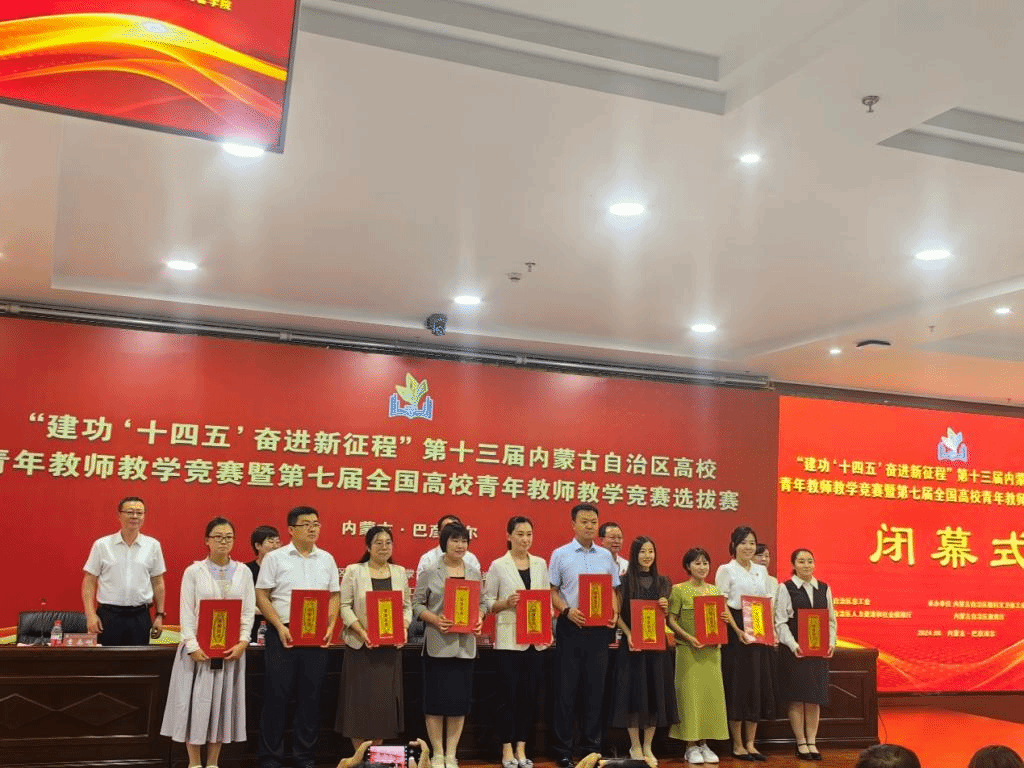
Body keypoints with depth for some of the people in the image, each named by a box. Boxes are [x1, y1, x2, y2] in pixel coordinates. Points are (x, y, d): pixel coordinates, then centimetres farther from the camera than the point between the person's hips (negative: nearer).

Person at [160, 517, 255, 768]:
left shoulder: (243, 572, 6)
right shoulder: (193, 571, 1)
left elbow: (249, 611, 3)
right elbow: (186, 612, -4)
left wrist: (242, 642, -9)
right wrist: (192, 646, -14)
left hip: (231, 649, 2)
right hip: (199, 648, -2)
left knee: (223, 703, 6)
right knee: (196, 702, 0)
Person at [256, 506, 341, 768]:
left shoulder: (326, 559, 10)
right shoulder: (275, 558, 0)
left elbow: (335, 596, 13)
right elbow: (261, 596, -3)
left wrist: (330, 626, -1)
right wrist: (280, 627, -12)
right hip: (284, 635, -3)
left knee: (310, 697, 7)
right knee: (276, 696, 1)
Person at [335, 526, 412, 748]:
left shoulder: (400, 572, 10)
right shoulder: (354, 571, -1)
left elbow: (407, 606, 11)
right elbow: (345, 606, -5)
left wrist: (403, 629, -6)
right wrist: (362, 632, -16)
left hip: (391, 646, 3)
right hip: (361, 646, -3)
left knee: (385, 700, 5)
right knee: (360, 699, 0)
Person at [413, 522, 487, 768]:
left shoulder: (474, 572, 10)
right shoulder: (430, 572, -2)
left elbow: (483, 602, 13)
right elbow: (417, 603, -2)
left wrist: (479, 619, -7)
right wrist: (435, 620, -17)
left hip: (465, 644, 3)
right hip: (438, 644, -3)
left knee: (460, 699, 5)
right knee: (436, 699, 1)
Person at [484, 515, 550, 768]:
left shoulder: (540, 564, 10)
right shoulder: (498, 565, -2)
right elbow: (487, 602, 0)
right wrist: (506, 603, -18)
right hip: (508, 639, -4)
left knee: (530, 695, 7)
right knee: (508, 694, 1)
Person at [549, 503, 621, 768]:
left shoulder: (606, 556, 10)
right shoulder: (560, 555, 0)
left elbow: (613, 589, 12)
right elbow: (552, 591, 0)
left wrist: (615, 612, -5)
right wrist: (567, 610, -16)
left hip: (599, 629, 3)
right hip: (570, 627, -3)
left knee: (595, 688, 7)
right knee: (566, 689, 2)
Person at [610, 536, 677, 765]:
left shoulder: (663, 582, 9)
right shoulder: (624, 581, -2)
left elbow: (666, 617, 12)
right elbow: (617, 614, -4)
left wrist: (665, 608, -11)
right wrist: (629, 635, -18)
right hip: (632, 643, -3)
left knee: (655, 692, 5)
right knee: (634, 692, -1)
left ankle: (648, 746, 16)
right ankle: (635, 746, 11)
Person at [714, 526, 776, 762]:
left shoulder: (762, 571, 13)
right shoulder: (726, 570, -3)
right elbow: (722, 604, -9)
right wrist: (738, 630, -19)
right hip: (736, 632, -6)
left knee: (759, 686, 6)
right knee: (738, 686, -3)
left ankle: (750, 743, 15)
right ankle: (737, 745, 7)